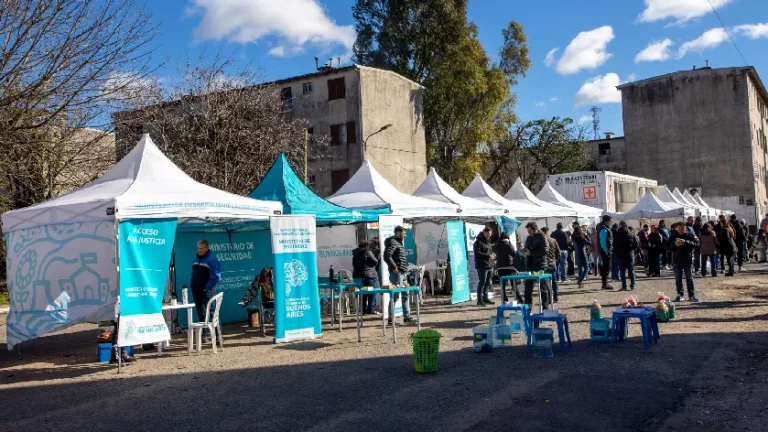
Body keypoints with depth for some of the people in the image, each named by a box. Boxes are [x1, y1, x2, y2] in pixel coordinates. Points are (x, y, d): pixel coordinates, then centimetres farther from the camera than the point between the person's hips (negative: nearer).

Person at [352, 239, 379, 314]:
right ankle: (371, 310, -6)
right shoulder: (367, 252, -10)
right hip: (369, 275, -8)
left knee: (364, 294, 13)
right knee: (372, 294, -1)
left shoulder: (355, 254, 13)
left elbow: (354, 265, 18)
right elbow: (375, 262, -11)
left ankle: (364, 310, 14)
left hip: (358, 275, 8)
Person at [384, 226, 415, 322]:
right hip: (396, 273, -10)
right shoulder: (392, 242, -12)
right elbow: (387, 256, -25)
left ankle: (407, 316, 22)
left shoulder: (399, 242, 19)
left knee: (405, 294, 14)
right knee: (395, 296, -6)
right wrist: (394, 267, -24)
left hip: (402, 273, 10)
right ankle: (391, 319, 0)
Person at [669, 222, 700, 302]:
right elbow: (669, 247, 2)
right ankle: (680, 295, 13)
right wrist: (675, 245, -18)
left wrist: (686, 242, -25)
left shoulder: (690, 235, -4)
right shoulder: (673, 236, 2)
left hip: (688, 260, -2)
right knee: (678, 279, 6)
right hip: (677, 260, 2)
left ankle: (692, 295, 9)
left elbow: (697, 244, -14)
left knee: (690, 278, 3)